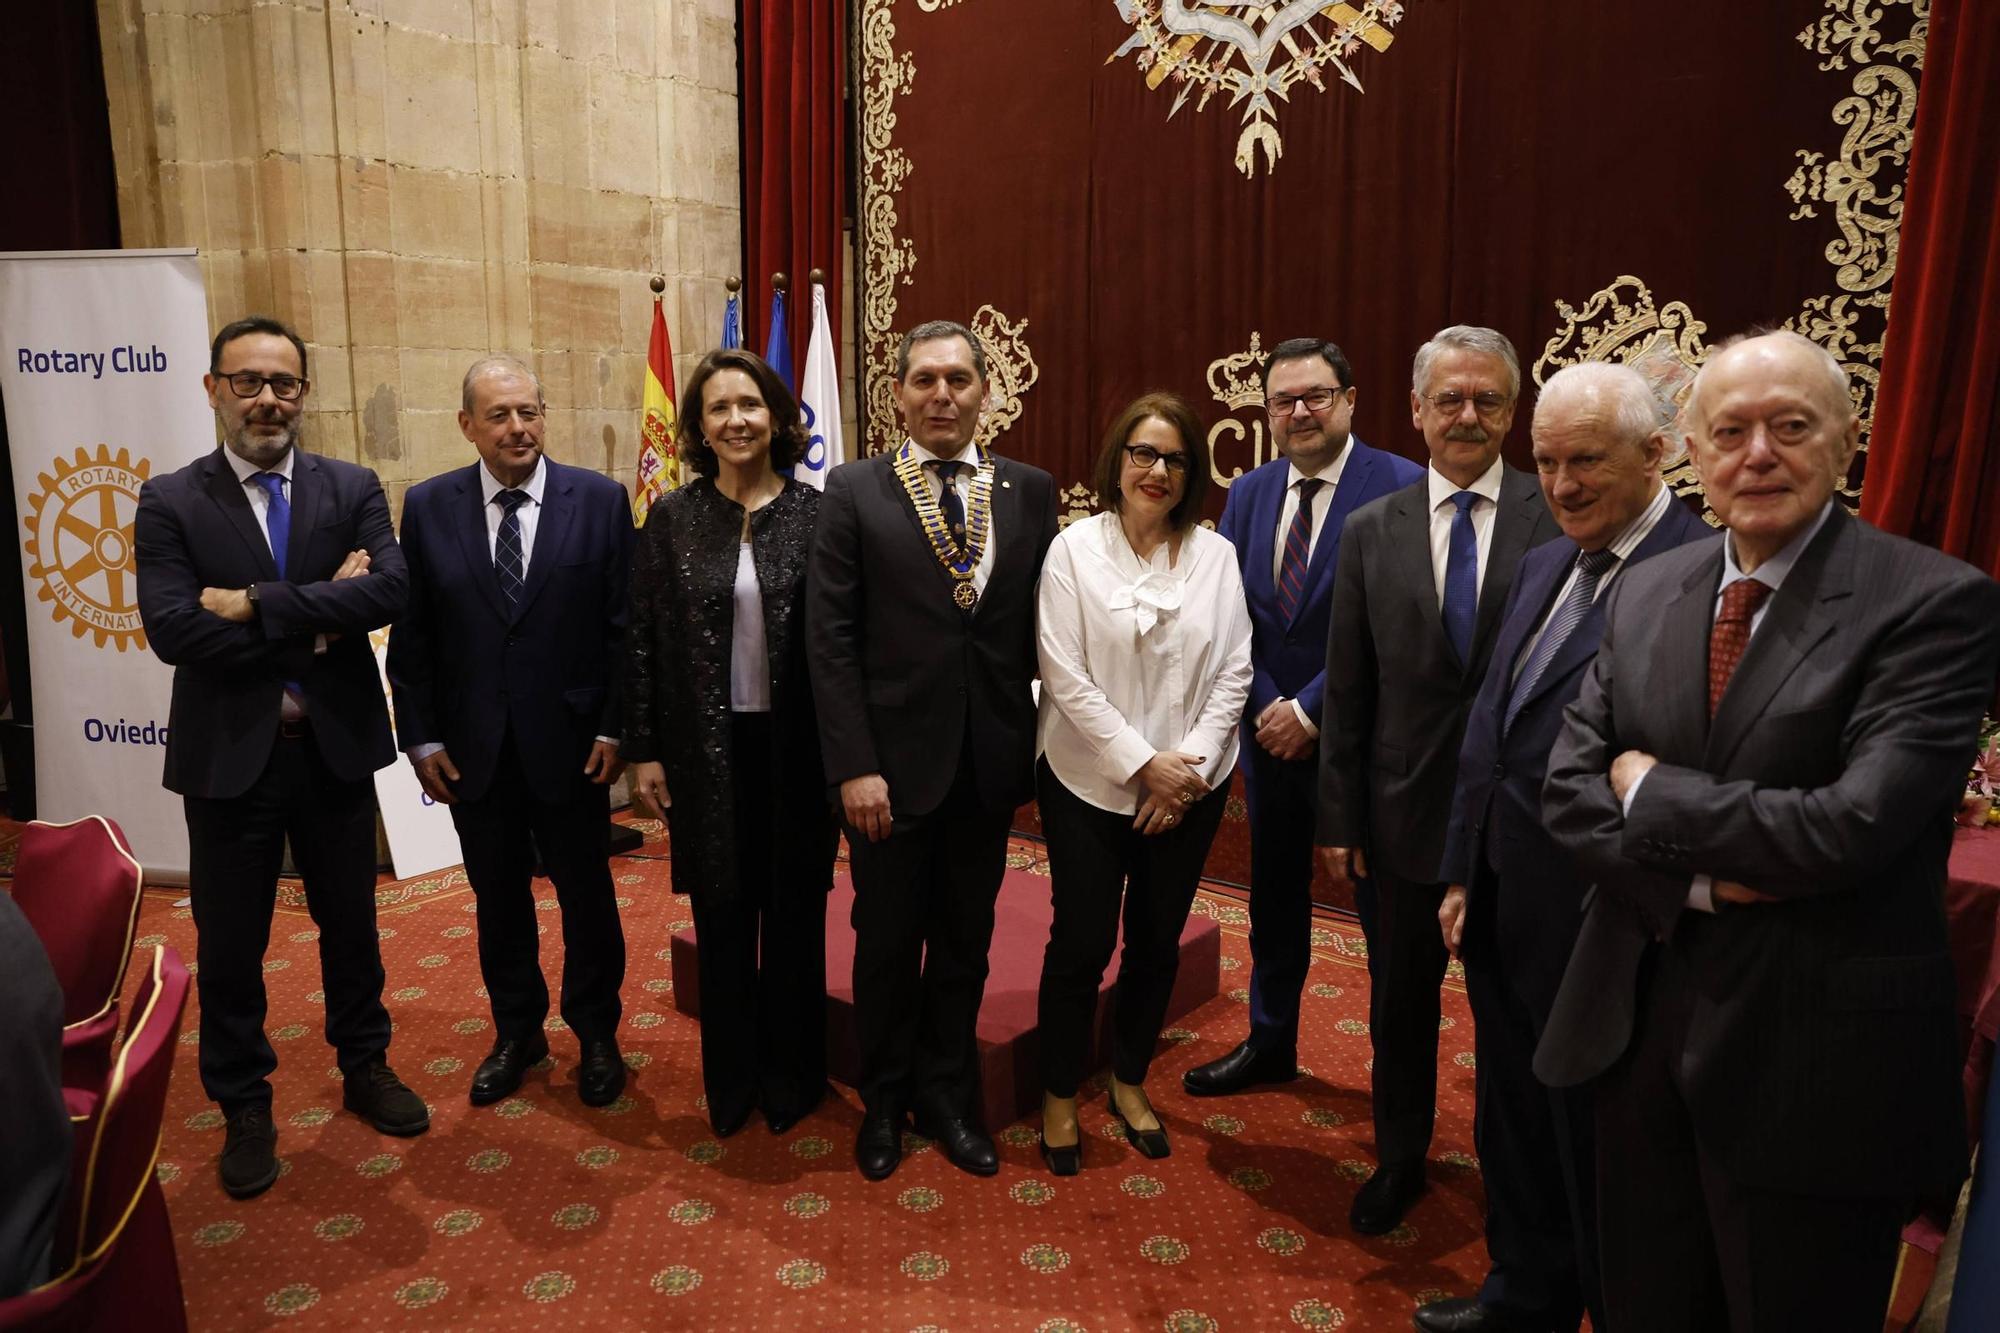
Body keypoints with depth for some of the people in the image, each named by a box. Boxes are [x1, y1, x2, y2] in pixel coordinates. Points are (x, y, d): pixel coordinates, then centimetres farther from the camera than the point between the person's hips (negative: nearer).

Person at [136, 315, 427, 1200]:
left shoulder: (352, 490, 0)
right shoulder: (170, 502, -4)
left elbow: (391, 590, -18)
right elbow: (171, 630, -18)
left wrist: (256, 606, -22)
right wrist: (318, 616, -19)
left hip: (336, 747, 1)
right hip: (228, 754, -1)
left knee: (350, 921, 17)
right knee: (230, 943, 12)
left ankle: (365, 1068, 37)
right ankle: (244, 1108, 31)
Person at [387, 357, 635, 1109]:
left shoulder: (600, 500, -5)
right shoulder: (428, 506, 0)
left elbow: (625, 625, -5)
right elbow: (411, 634, 3)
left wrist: (616, 727, -9)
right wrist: (421, 736, -1)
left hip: (571, 743, -2)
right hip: (473, 748, 2)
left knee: (586, 894, 11)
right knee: (498, 898, 15)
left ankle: (596, 1034, 31)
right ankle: (517, 1032, 35)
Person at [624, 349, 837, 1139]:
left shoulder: (815, 516, -3)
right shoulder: (671, 520, 0)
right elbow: (643, 641, 3)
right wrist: (644, 751, 0)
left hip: (794, 747, -1)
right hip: (706, 750, 1)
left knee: (793, 913, 11)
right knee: (722, 917, 11)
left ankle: (791, 1076, 30)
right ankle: (729, 1080, 30)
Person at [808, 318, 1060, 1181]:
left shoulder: (1032, 492, 3)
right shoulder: (855, 491, -4)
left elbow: (1043, 628, 3)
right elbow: (830, 638, -7)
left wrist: (1040, 746, -1)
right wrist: (853, 765, -13)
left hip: (990, 761, 2)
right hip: (894, 760, -2)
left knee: (965, 941, 15)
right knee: (888, 941, 13)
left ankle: (947, 1095, 36)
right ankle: (885, 1100, 36)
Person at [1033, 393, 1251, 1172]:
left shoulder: (1216, 556, 0)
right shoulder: (1074, 549, -7)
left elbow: (1233, 674, 0)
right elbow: (1065, 676, -11)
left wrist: (1189, 767, -9)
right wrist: (1142, 764, -14)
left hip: (1190, 787, 3)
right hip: (1090, 783, -2)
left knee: (1157, 942, 13)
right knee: (1081, 944, 4)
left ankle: (1130, 1081, 36)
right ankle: (1059, 1096, 26)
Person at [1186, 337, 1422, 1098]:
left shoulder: (1401, 487, -12)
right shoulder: (1247, 494, 6)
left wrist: (1311, 709, -17)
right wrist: (1265, 706, -7)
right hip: (1269, 727, 6)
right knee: (1274, 894, 18)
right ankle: (1270, 1044, 37)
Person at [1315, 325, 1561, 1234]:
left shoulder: (1561, 523, -6)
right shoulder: (1371, 532, 2)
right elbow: (1347, 692, 3)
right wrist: (1340, 816, 2)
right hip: (1409, 811, 2)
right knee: (1400, 1000, 16)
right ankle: (1399, 1159, 38)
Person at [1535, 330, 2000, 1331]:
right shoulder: (1644, 593, 4)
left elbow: (1855, 825, -23)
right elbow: (1570, 789, 0)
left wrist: (1653, 792, -12)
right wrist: (1701, 877, -15)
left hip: (1816, 1052, -4)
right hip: (1642, 1026, 5)